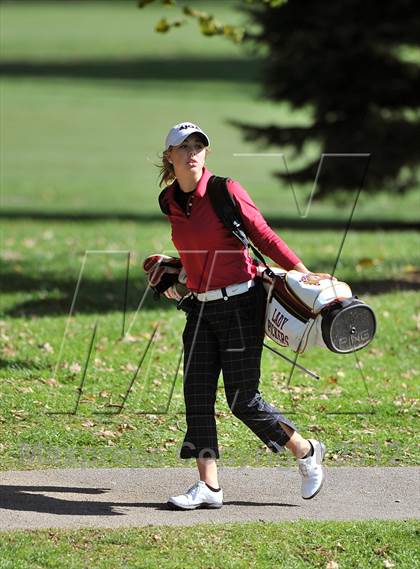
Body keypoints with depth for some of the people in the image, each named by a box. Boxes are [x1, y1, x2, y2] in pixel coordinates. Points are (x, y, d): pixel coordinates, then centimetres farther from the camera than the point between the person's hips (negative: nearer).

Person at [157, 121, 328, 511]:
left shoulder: (226, 191, -11)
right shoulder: (169, 201, 6)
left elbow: (263, 236, -7)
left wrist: (304, 273, -11)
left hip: (240, 302, -6)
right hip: (200, 306, 6)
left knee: (243, 400, -3)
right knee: (197, 393, -2)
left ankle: (306, 451, 19)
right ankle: (209, 486, 1)